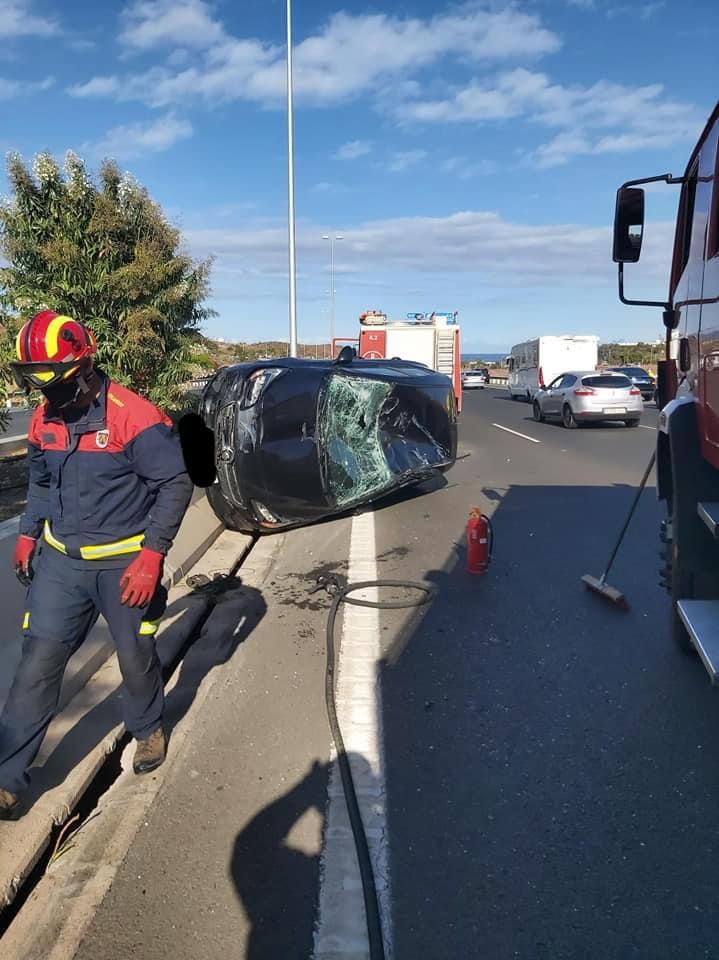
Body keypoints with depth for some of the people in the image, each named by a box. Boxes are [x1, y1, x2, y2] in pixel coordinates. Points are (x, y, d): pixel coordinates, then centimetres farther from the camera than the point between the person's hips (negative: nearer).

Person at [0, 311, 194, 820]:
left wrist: (151, 556, -21)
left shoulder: (134, 417, -19)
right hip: (61, 561, 5)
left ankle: (148, 730, 41)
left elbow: (176, 485, -17)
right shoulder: (43, 420, 2)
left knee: (136, 656, 12)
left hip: (125, 563, -4)